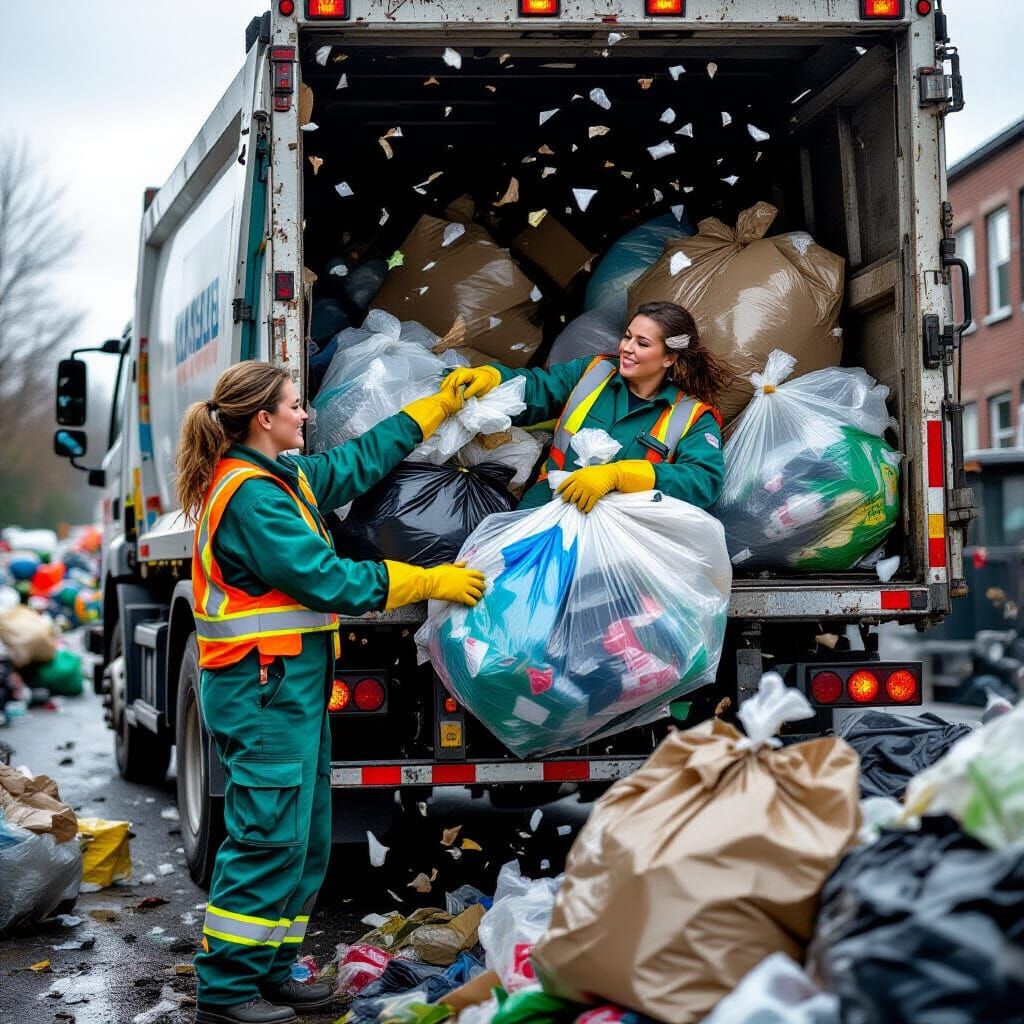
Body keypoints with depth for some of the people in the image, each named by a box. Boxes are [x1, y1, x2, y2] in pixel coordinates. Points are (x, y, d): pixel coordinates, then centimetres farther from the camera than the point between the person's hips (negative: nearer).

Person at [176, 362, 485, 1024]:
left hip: (293, 685, 11)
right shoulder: (250, 494, -17)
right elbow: (328, 580, -20)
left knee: (306, 840, 13)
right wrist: (430, 583, -14)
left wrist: (443, 403, 27)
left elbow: (363, 459, 25)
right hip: (265, 687, -11)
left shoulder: (287, 477, 14)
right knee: (270, 837, -8)